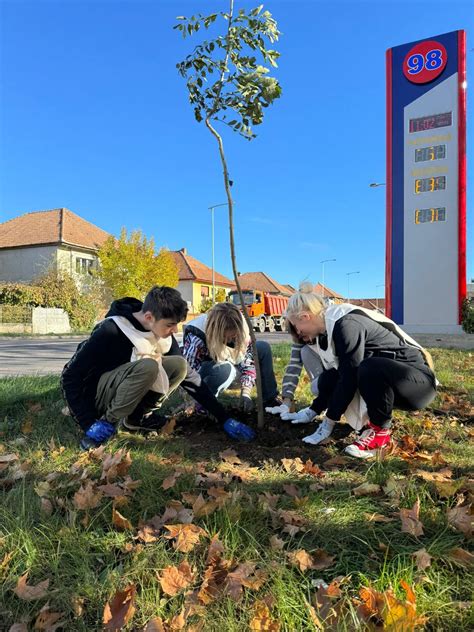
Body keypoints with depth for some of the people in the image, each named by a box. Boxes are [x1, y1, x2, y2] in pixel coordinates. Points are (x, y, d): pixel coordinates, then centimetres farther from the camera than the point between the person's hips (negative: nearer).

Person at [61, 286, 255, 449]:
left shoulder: (164, 336, -8)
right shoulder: (110, 332, -27)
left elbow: (189, 376, -5)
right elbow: (70, 377, -22)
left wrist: (224, 419, -8)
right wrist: (89, 424, -25)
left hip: (122, 390, 6)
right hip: (95, 393, -6)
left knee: (179, 365, -16)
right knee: (147, 366, -35)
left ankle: (137, 417, -4)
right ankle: (107, 422, -15)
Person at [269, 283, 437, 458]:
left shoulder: (346, 324, -24)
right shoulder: (329, 330, 4)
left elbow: (349, 378, -25)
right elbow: (344, 375, 12)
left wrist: (329, 422, -17)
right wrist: (312, 412, 16)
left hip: (417, 378, -8)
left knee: (369, 369, -37)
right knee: (328, 379, -5)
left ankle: (381, 430, -13)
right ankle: (378, 417, 8)